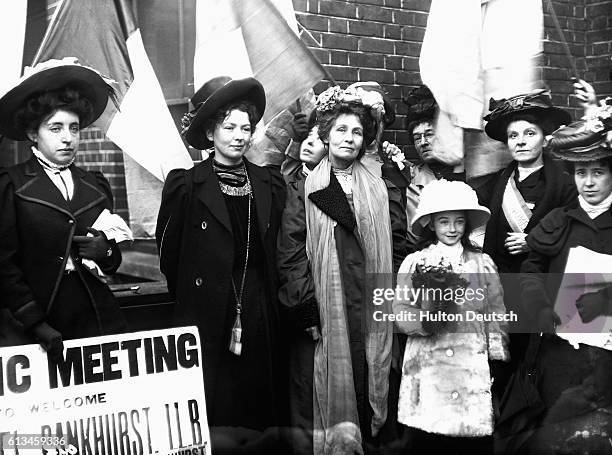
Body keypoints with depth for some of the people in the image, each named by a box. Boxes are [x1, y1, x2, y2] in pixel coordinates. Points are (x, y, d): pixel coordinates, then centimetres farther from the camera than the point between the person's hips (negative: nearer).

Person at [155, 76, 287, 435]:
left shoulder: (271, 184, 8)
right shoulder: (186, 185, -3)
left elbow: (275, 250, 13)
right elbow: (169, 254, 3)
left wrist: (260, 297, 11)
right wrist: (192, 296, 10)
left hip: (260, 317, 3)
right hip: (208, 320, -3)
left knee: (260, 412, 9)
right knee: (210, 419, 2)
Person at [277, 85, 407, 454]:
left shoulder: (383, 193, 12)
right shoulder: (303, 191, 3)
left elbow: (397, 250, 9)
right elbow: (290, 255, -4)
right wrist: (307, 310, -11)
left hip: (371, 315, 2)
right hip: (322, 315, -2)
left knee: (368, 390, 7)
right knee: (323, 395, 2)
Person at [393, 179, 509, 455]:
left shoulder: (483, 263, 8)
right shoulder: (414, 263, 4)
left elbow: (496, 316, 9)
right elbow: (400, 313, 1)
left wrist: (497, 366, 4)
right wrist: (425, 322, -17)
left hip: (473, 367, 1)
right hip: (427, 368, -1)